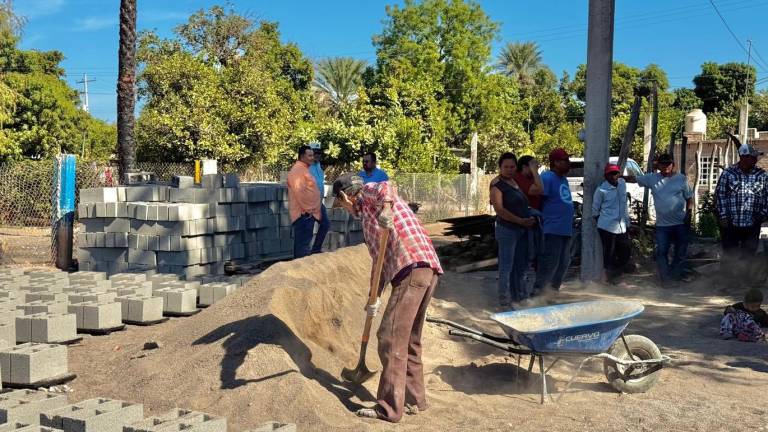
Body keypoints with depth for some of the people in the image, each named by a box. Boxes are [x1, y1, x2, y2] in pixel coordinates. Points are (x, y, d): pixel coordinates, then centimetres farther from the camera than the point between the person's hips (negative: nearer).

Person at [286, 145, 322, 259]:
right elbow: (299, 191, -23)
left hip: (308, 213, 11)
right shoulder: (297, 170, -14)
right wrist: (307, 209, -20)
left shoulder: (303, 169, 19)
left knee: (302, 243, 13)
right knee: (304, 245, -10)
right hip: (304, 213, -11)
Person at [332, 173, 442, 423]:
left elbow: (385, 188, -19)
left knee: (390, 338, -7)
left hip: (412, 270, -10)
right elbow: (381, 258, 35)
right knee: (409, 339, 18)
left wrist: (386, 209, -38)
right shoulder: (370, 214, 32)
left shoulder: (368, 194, 7)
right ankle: (415, 398, 28)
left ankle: (389, 408, -4)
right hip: (428, 271, 10)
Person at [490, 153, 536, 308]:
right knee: (506, 267, -5)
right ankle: (504, 301, 0)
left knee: (520, 265, 16)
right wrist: (520, 221, -22)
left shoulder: (517, 182, 14)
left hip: (522, 230, 8)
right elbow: (499, 209, -20)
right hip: (507, 230, -8)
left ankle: (519, 295, 27)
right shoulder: (497, 186, -9)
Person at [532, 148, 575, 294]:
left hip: (566, 229, 9)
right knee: (549, 263, -9)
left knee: (563, 263, 13)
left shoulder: (564, 179, 17)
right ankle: (538, 291, -3)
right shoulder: (547, 178, -12)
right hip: (553, 229, -9)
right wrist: (540, 218, -13)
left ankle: (553, 290, 23)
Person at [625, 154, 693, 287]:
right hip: (662, 224, 0)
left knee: (681, 252, 9)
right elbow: (633, 179, 5)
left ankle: (676, 275, 24)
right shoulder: (652, 178, 3)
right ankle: (666, 279, 6)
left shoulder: (681, 179, 3)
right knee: (661, 252, -3)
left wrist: (688, 214, -3)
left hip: (681, 223, 0)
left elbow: (689, 199, 7)